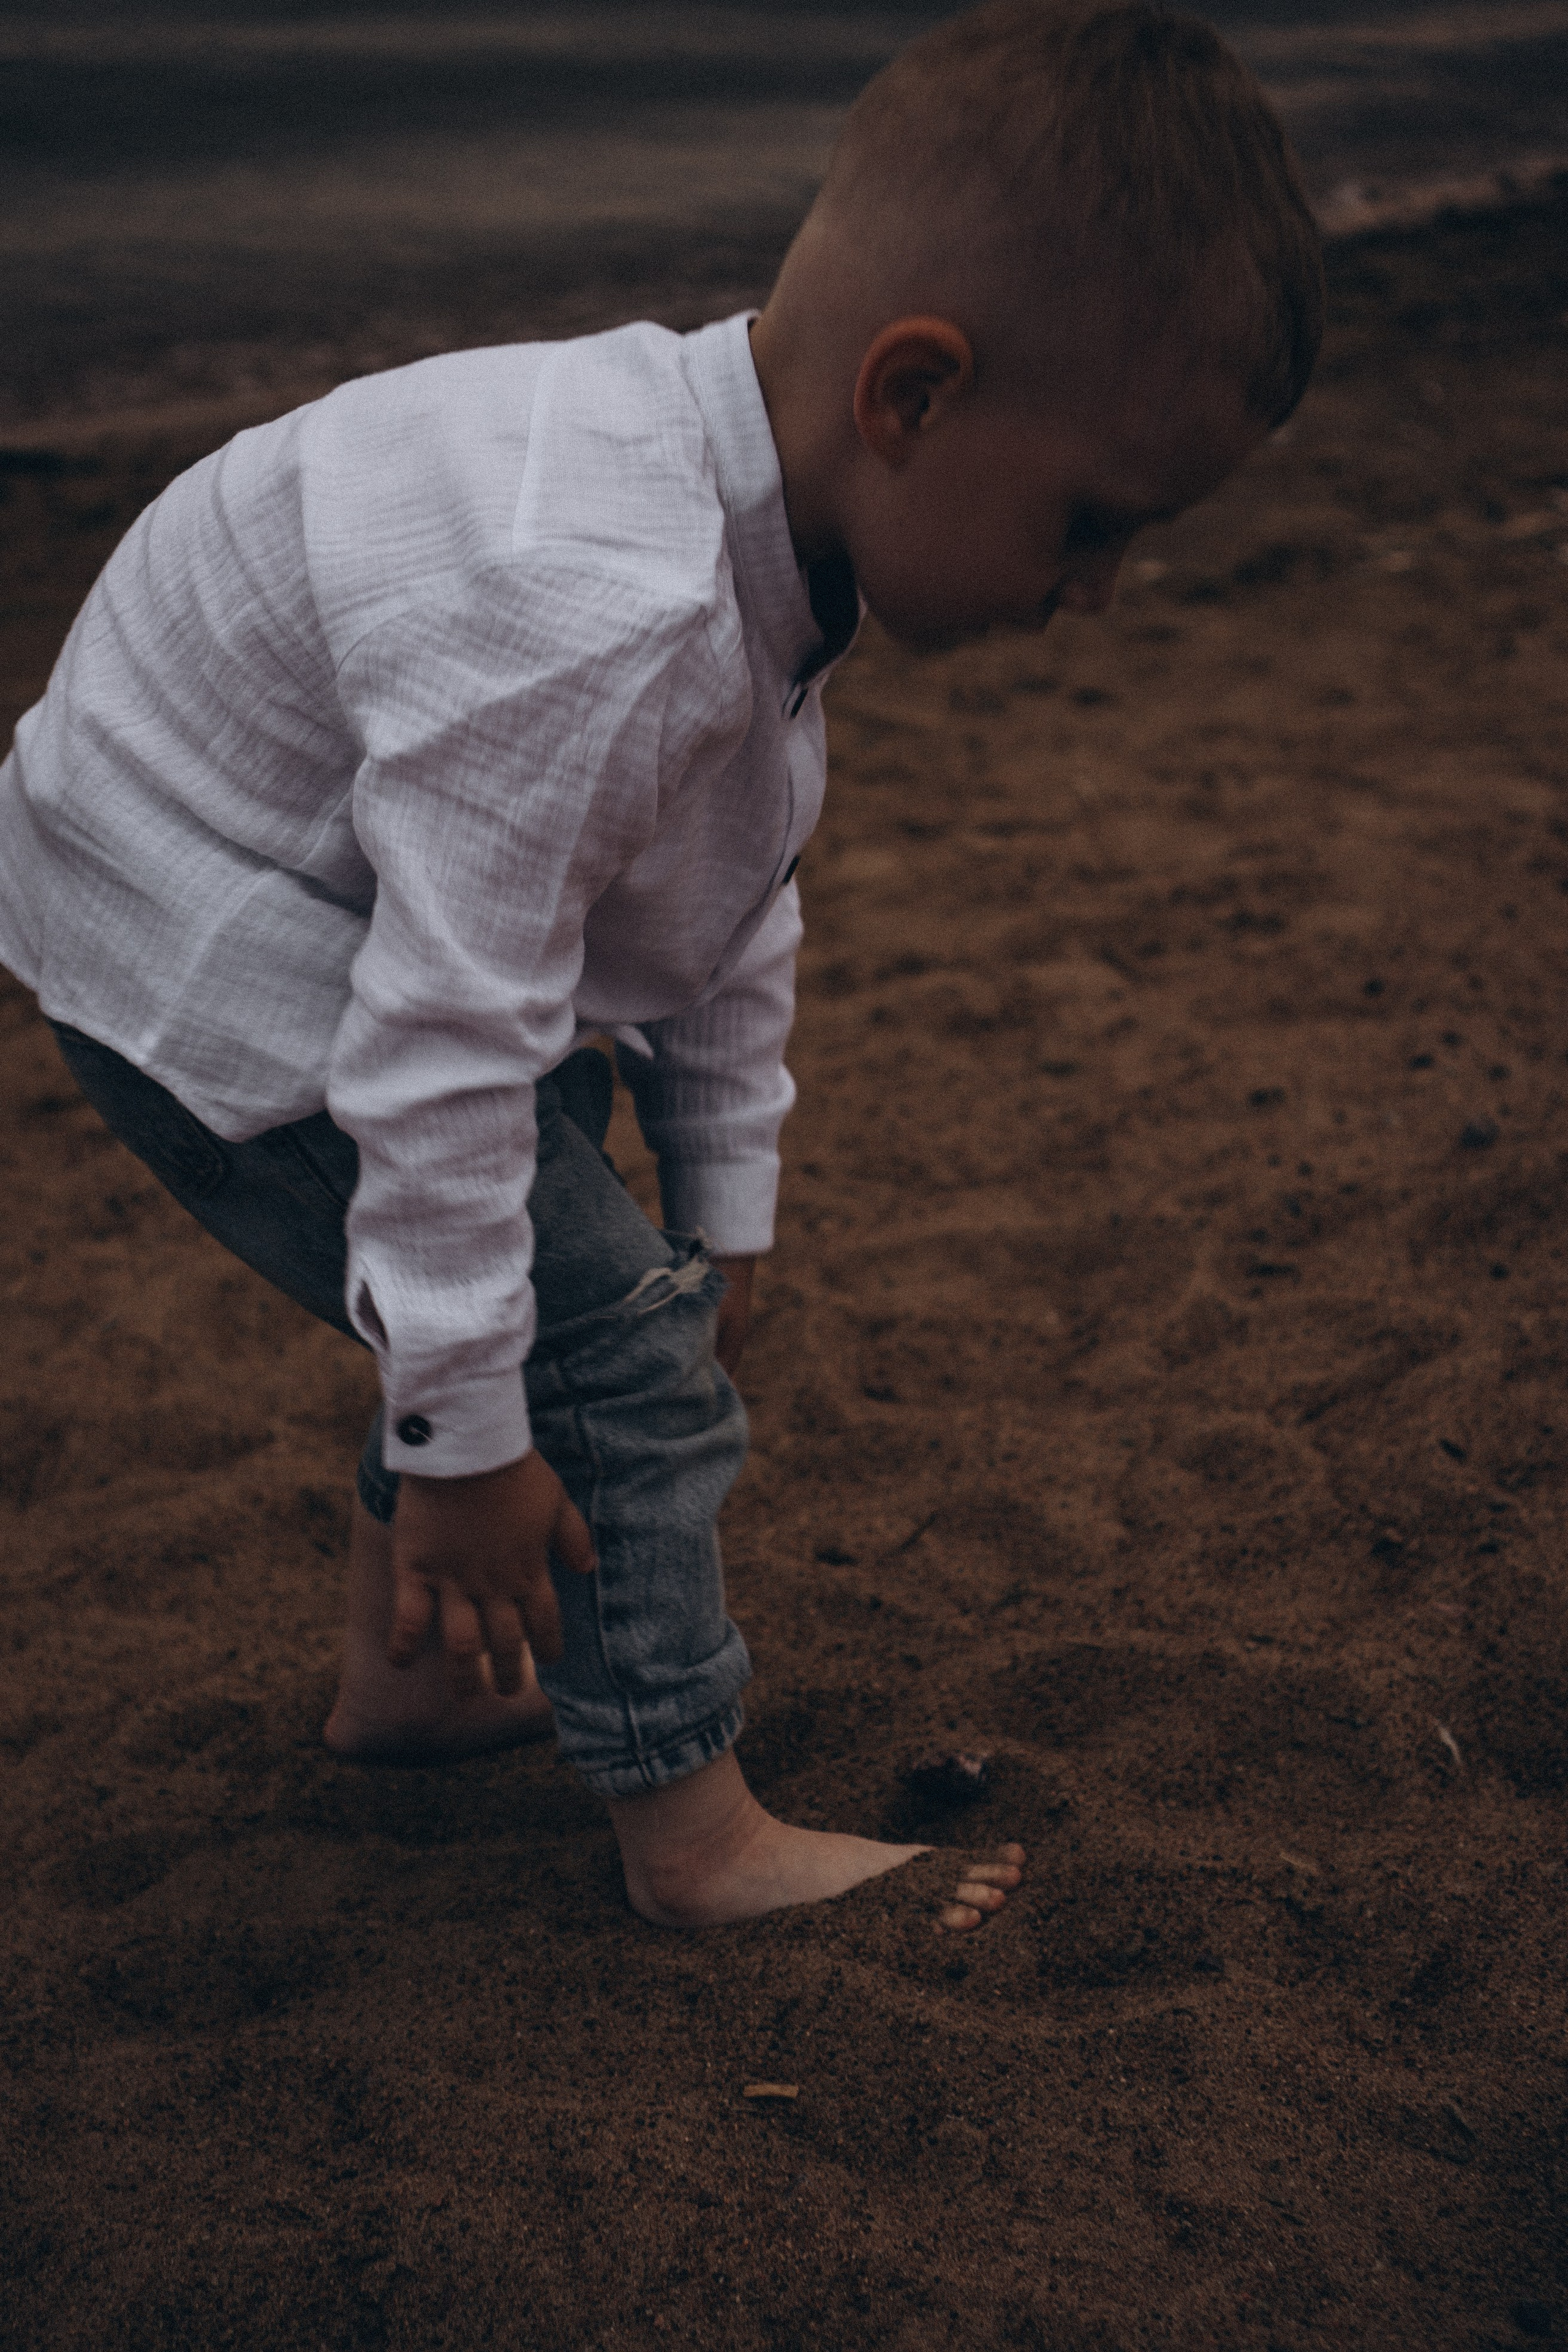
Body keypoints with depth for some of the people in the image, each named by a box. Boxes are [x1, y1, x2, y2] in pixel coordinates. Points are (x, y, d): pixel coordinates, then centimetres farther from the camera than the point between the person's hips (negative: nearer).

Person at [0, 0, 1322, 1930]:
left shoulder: (752, 527, -7)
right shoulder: (591, 624, -39)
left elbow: (734, 895, 6)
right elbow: (448, 1044, -34)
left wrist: (724, 1202, 13)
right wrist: (460, 1443, -24)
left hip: (296, 892, 9)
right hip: (199, 959, -9)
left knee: (521, 1288, 19)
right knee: (606, 1356, -10)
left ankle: (403, 1674, 37)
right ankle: (698, 1838, 5)